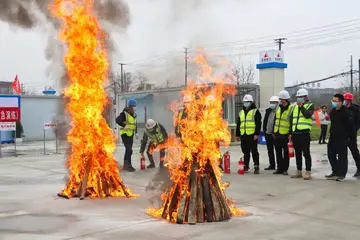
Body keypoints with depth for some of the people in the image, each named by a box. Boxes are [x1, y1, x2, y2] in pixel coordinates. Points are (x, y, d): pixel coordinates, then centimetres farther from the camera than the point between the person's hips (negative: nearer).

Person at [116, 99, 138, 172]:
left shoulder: (134, 114, 10)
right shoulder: (124, 113, -16)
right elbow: (117, 120, -31)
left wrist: (136, 132, 15)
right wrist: (124, 126, -33)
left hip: (131, 134, 8)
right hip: (125, 133, -8)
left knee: (128, 150, 12)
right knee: (129, 150, -14)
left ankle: (125, 165, 20)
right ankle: (128, 165, -8)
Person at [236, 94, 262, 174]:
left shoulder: (255, 111, -1)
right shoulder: (241, 112, 18)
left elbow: (258, 123, -8)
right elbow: (238, 124, 22)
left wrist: (257, 134, -15)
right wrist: (237, 134, 17)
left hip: (252, 135, -6)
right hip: (243, 135, 6)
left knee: (254, 151, -4)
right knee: (245, 152, 12)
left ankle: (256, 167, 0)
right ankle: (246, 166, 20)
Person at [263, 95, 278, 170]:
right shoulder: (268, 111, 12)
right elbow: (265, 121, 17)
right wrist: (264, 130, 10)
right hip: (268, 133, 7)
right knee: (270, 150, 13)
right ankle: (272, 165, 22)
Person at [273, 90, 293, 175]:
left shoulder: (291, 109, -9)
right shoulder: (278, 108, 13)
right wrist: (274, 131, 16)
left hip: (285, 134, -7)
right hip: (277, 134, 7)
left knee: (286, 152, 2)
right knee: (278, 152, 10)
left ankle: (285, 169, 10)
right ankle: (279, 168, 18)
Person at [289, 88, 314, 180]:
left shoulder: (310, 105, 2)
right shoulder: (295, 106, 19)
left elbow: (308, 115, -19)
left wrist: (301, 106, -14)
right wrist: (291, 133, 15)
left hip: (304, 132, -6)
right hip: (295, 133, 6)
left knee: (306, 153, -5)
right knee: (297, 153, 11)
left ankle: (308, 172, -1)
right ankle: (299, 171, 19)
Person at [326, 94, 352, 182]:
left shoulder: (345, 113, -14)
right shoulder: (332, 112, 10)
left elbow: (349, 125, -14)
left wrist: (347, 136, -11)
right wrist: (332, 133, 16)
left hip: (342, 138, -8)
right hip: (333, 137, 8)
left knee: (342, 156, 0)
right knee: (331, 155, 11)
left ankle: (341, 174, 8)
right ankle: (335, 172, 22)